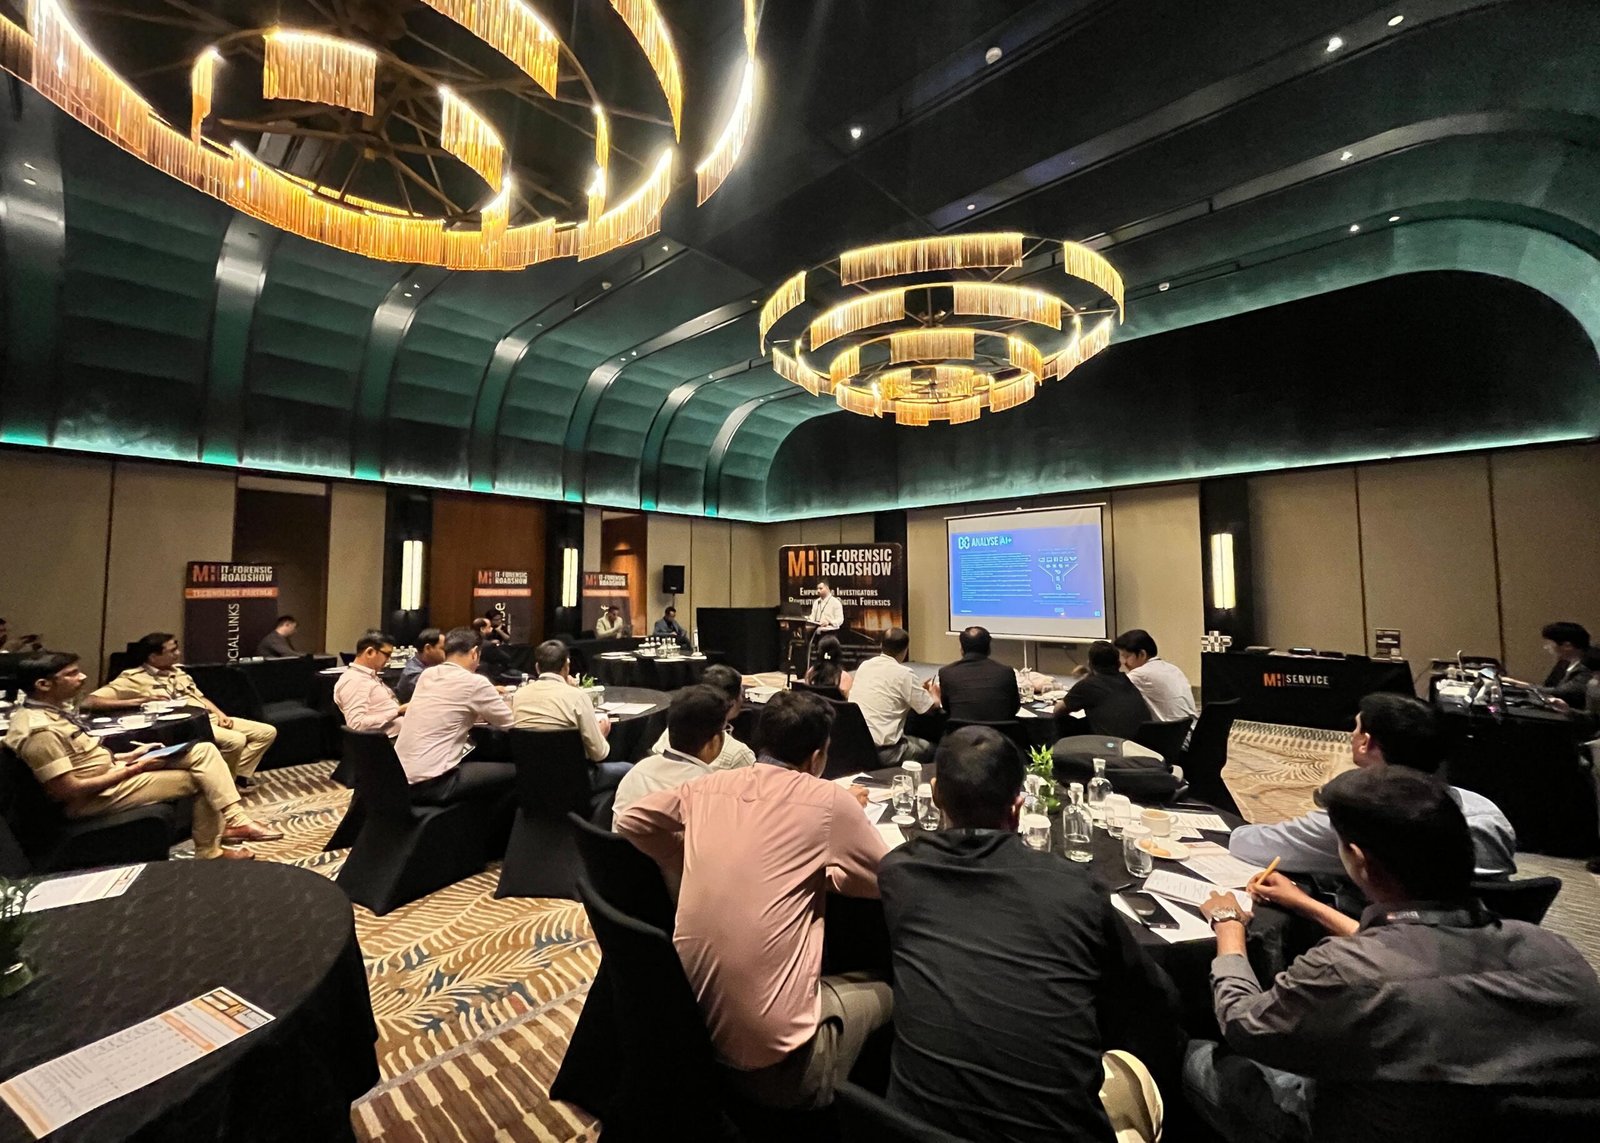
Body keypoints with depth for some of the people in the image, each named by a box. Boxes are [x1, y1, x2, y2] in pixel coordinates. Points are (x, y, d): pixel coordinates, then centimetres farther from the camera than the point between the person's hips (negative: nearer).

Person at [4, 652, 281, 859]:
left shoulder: (51, 710, 6)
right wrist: (132, 770, -17)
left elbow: (83, 759, 16)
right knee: (200, 780, -7)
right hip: (93, 797, -9)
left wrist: (129, 757, 4)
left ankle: (234, 820, -9)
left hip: (108, 772, 9)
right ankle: (209, 852, 11)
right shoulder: (39, 730, -25)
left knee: (203, 750, -3)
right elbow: (68, 791, -25)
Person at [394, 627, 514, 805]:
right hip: (431, 783, -8)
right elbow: (511, 724, -1)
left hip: (401, 777, 8)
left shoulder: (426, 675, 7)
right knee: (513, 772, 0)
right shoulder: (474, 682, -13)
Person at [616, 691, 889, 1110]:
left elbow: (629, 822, 14)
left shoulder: (708, 786, 0)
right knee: (882, 991, 20)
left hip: (689, 1021, 6)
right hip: (770, 1052, -5)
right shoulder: (829, 801, -14)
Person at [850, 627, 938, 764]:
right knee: (929, 748, 20)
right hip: (883, 751, -6)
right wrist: (934, 694, 20)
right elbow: (929, 708, -3)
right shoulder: (903, 673, -12)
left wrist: (921, 690, 27)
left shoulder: (864, 666, 6)